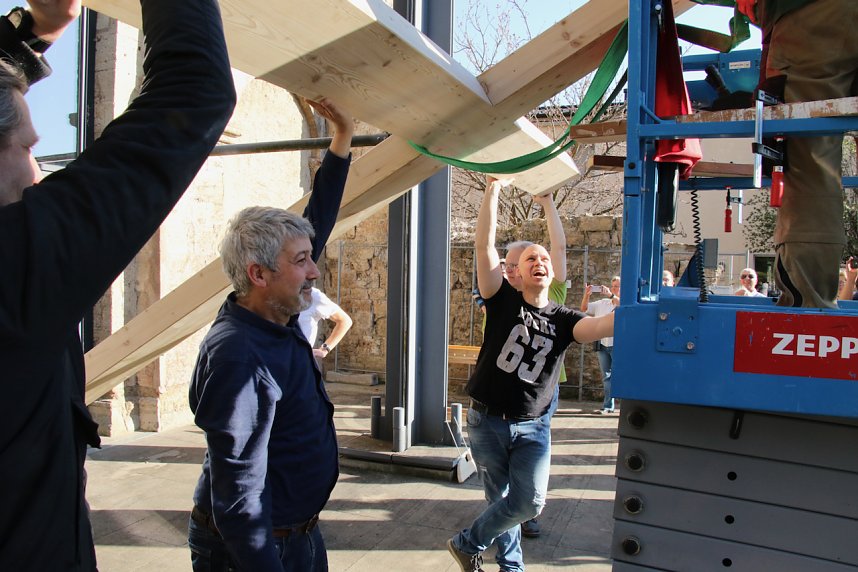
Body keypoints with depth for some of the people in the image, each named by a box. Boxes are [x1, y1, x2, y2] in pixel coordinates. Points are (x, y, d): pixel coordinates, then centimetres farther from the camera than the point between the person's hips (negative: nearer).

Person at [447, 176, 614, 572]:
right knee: (500, 499, 10)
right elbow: (484, 245, -13)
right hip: (488, 423, -1)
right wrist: (494, 187, -15)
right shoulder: (504, 301, -4)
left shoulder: (562, 319, 0)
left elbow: (601, 326, -20)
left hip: (532, 428, 2)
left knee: (529, 502, -5)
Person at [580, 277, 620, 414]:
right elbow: (584, 309, 15)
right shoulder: (602, 303, 16)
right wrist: (587, 295, -1)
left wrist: (611, 295, -24)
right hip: (602, 345, 5)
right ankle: (608, 406, 13)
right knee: (606, 376, 8)